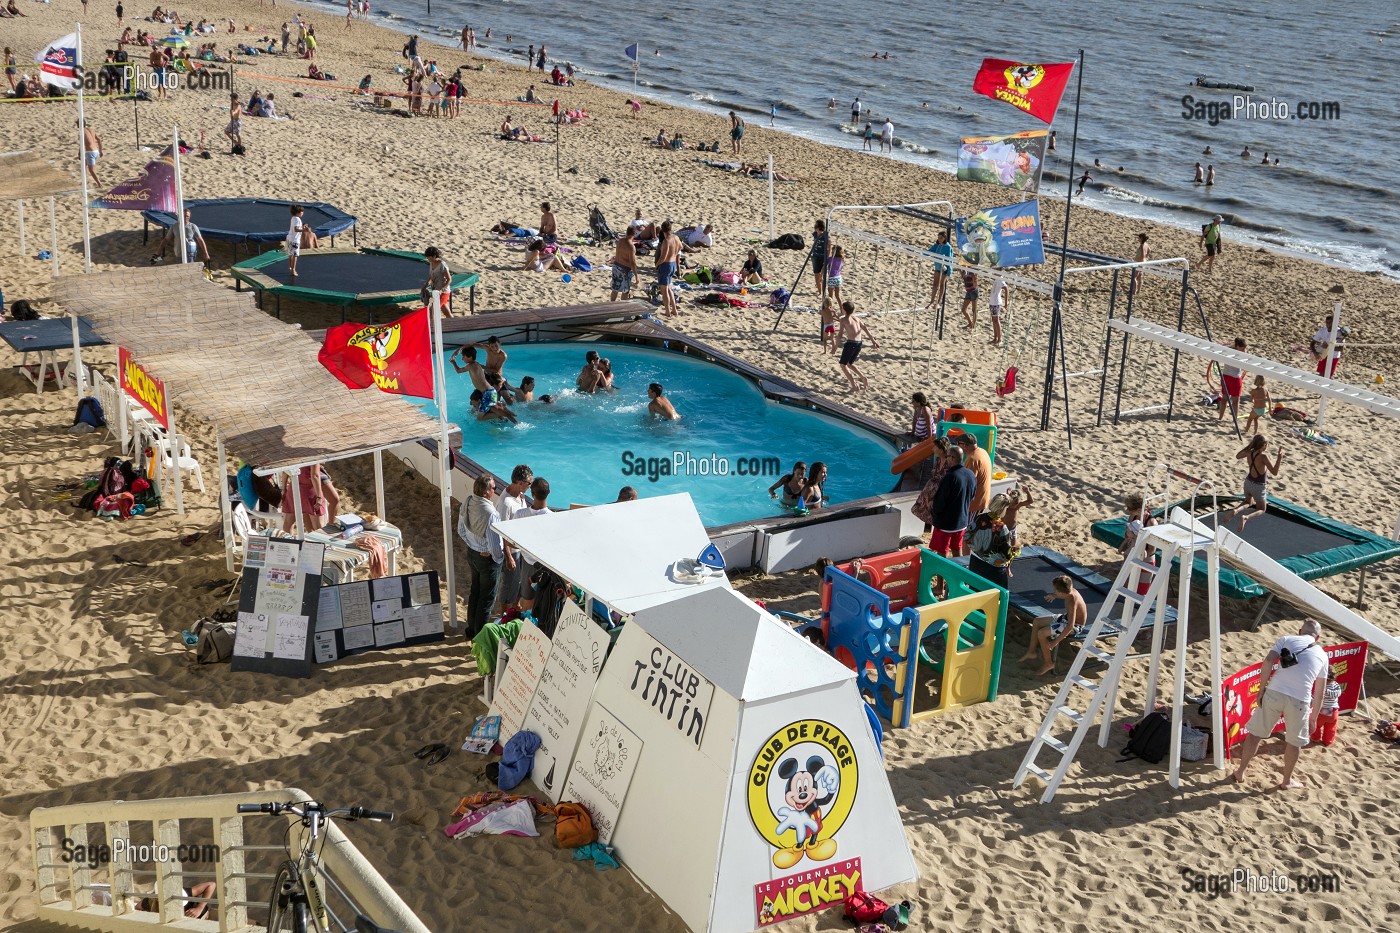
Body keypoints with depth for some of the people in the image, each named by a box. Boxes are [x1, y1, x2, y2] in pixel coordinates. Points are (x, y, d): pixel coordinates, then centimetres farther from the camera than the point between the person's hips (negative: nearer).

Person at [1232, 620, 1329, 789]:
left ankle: (1241, 772, 28)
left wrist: (1261, 690, 2)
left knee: (1256, 733, 17)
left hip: (1274, 693, 0)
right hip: (1299, 700, 0)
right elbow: (1319, 693, 20)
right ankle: (1286, 780, 34)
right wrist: (1314, 718, 26)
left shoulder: (1286, 639, 15)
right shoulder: (1322, 655, 19)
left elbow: (1268, 661, -3)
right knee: (1294, 742, 21)